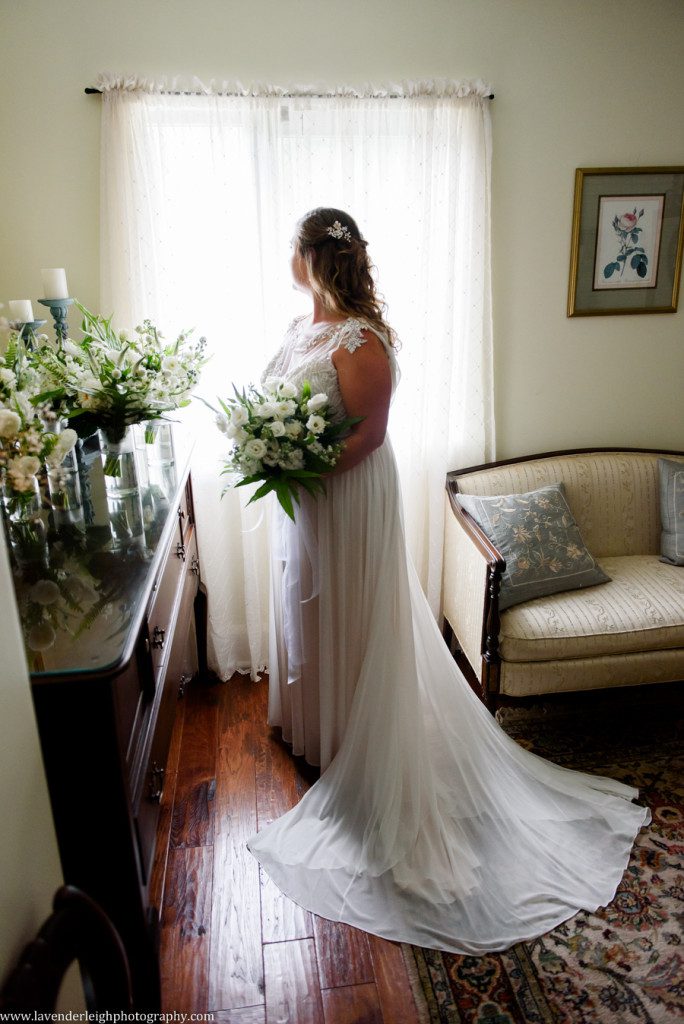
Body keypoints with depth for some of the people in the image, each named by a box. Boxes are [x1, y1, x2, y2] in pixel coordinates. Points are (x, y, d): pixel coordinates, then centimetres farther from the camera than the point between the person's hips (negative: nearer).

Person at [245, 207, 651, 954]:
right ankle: (312, 719, 45)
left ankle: (349, 747, 27)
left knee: (349, 622, 6)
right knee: (306, 611, 22)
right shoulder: (300, 328, 7)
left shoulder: (360, 342, -21)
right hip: (302, 501, 9)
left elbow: (368, 433, -22)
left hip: (347, 500, -9)